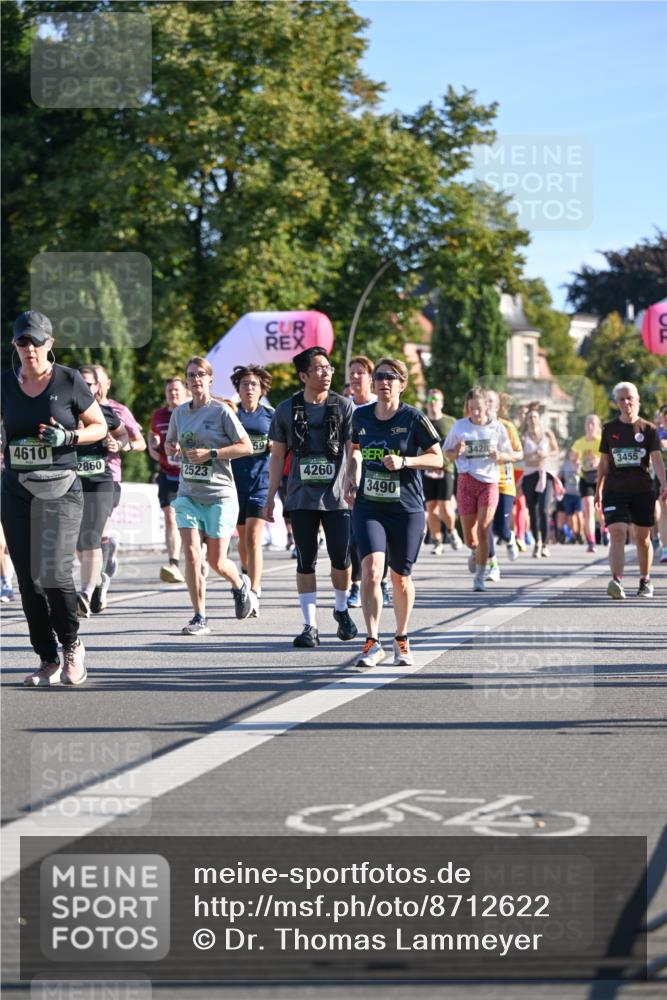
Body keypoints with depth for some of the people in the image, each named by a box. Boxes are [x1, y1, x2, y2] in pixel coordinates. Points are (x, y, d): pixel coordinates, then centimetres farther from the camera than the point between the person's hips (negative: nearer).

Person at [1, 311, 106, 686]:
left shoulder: (69, 380, -2)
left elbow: (100, 427, 5)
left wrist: (67, 436, -12)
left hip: (61, 489, -4)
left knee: (54, 573, -15)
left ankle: (72, 644, 8)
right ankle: (49, 662, 10)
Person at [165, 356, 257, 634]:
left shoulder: (221, 411, -6)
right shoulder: (180, 412, 9)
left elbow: (246, 446, -8)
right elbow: (169, 442, 25)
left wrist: (211, 454, -16)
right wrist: (171, 448, 1)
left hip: (220, 495, -4)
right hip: (188, 494, 4)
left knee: (216, 561, -3)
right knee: (191, 552, -12)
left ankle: (241, 585, 32)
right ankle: (199, 618, -3)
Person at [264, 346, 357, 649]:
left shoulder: (344, 406, 0)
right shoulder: (286, 410, 4)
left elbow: (353, 451, -4)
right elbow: (278, 456, 10)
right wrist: (271, 496, 7)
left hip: (337, 497, -1)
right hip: (301, 499, 1)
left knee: (341, 558, -1)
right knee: (305, 561, 1)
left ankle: (341, 609, 26)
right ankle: (310, 626, 6)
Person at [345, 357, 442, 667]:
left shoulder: (414, 418, -6)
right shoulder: (361, 416, 5)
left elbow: (437, 459, -4)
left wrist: (404, 461, -18)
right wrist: (352, 478, 7)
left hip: (406, 509, -2)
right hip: (368, 506, 2)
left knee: (400, 577, 8)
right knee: (371, 569, -17)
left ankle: (402, 640, 27)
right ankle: (373, 643, -16)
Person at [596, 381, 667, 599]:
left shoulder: (648, 429, 1)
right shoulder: (610, 429, 6)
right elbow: (604, 462, 13)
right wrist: (598, 490, 12)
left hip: (642, 490, 0)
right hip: (615, 490, 0)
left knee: (643, 537, 10)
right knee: (617, 533, -17)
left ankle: (645, 581, 28)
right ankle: (616, 581, -29)